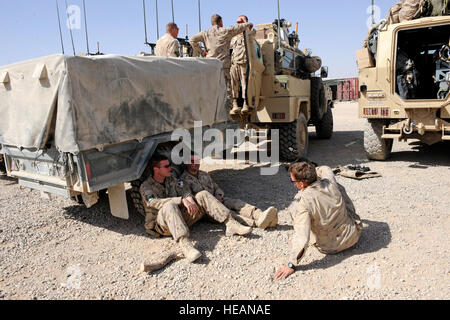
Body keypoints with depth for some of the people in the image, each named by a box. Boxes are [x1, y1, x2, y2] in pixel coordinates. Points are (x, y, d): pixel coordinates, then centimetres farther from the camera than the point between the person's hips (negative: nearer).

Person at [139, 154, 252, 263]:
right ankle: (185, 244, -54)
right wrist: (182, 200, -33)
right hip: (160, 224, -5)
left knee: (203, 195, -9)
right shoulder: (146, 186, -4)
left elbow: (184, 191, 5)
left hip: (181, 218, 6)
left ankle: (231, 224, -19)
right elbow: (152, 202, -24)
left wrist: (190, 199, -21)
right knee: (170, 205, -38)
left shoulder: (171, 180, 16)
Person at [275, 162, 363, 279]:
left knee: (293, 207, -1)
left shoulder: (303, 202, -30)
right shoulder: (330, 182, -14)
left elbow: (302, 237, -34)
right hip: (354, 235, 5)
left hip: (331, 247, -4)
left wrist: (291, 265, -27)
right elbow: (324, 169, 13)